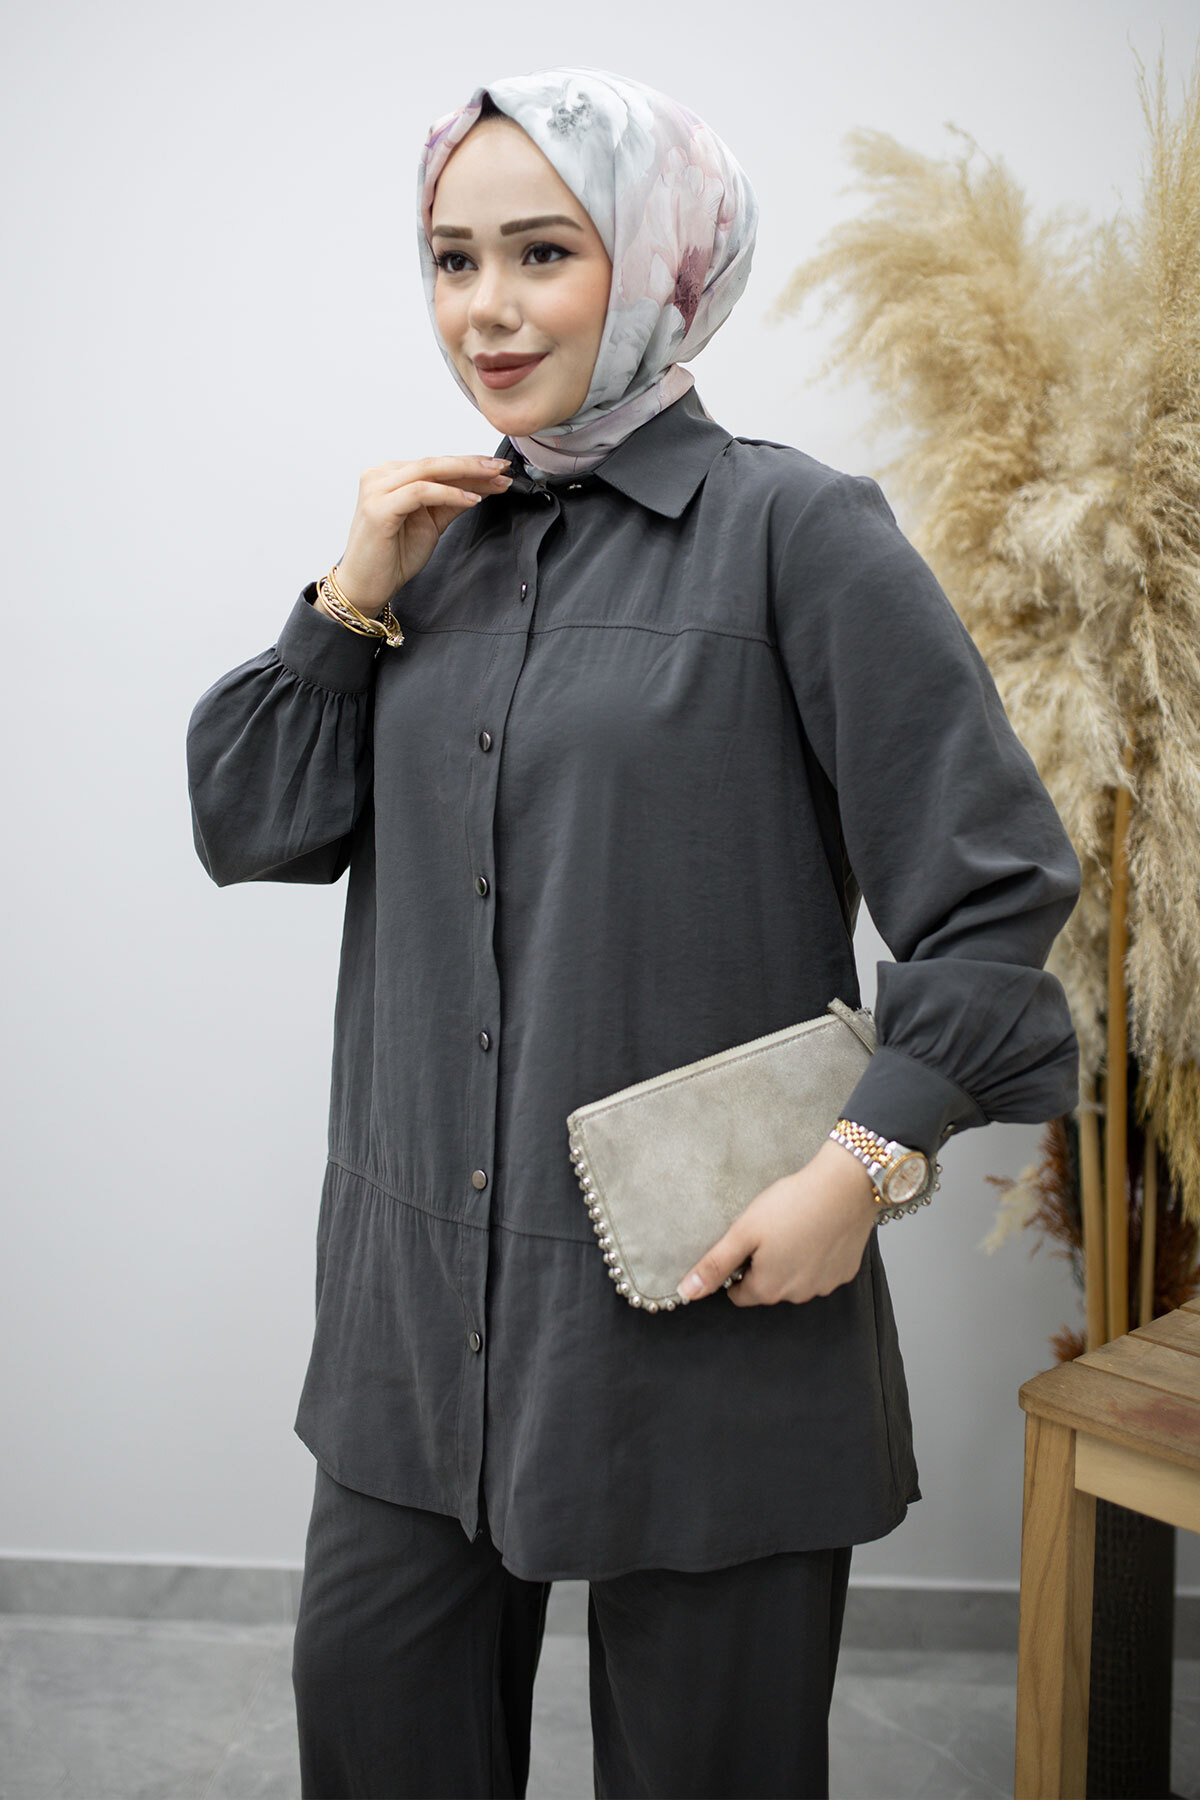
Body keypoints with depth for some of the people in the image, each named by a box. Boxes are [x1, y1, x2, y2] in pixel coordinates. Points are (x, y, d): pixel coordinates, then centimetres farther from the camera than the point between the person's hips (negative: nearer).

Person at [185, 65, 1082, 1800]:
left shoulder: (796, 531, -10)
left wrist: (864, 1167, -15)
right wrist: (353, 598, -4)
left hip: (706, 1286, -5)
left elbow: (998, 888, -10)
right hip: (426, 1280, 6)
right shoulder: (437, 538, 9)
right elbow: (251, 828, 7)